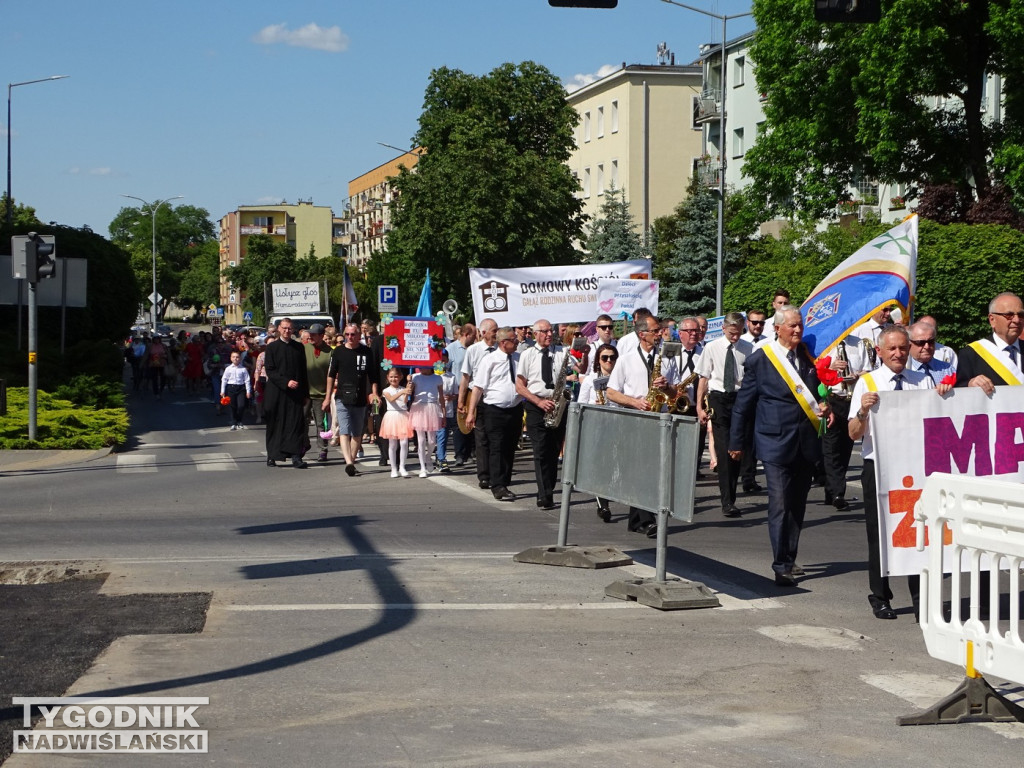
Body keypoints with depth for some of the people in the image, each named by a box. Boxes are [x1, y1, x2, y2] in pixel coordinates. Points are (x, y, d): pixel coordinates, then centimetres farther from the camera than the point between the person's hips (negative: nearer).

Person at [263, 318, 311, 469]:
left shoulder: (299, 347, 9)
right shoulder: (272, 348, 2)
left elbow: (303, 371, 10)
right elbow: (270, 371, -5)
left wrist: (305, 393, 5)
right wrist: (286, 382, -17)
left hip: (295, 393, 2)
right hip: (277, 393, -1)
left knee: (296, 424, -6)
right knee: (275, 425, 4)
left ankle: (296, 457, -8)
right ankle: (271, 457, 14)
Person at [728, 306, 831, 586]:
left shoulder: (809, 356, 8)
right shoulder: (760, 359, -3)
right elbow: (743, 403, 3)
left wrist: (824, 407, -1)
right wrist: (736, 442, 5)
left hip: (807, 443, 5)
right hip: (776, 442, -5)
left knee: (798, 504, 13)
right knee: (780, 504, -11)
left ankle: (789, 559, 25)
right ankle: (781, 566, -8)